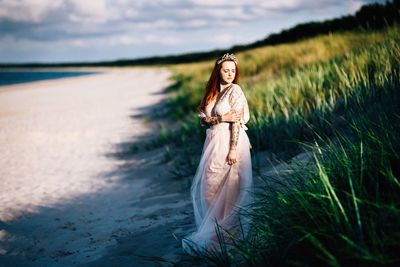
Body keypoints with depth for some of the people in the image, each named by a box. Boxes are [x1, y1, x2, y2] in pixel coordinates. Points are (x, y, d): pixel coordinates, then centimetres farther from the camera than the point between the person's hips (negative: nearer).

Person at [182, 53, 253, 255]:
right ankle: (212, 229, 21)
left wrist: (233, 150, -19)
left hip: (231, 142, -7)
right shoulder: (211, 92, 12)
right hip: (213, 143, 7)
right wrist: (221, 118, -13)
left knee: (228, 190, -1)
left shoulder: (235, 90, -7)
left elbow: (237, 121, -13)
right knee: (208, 187, 9)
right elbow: (202, 118, 5)